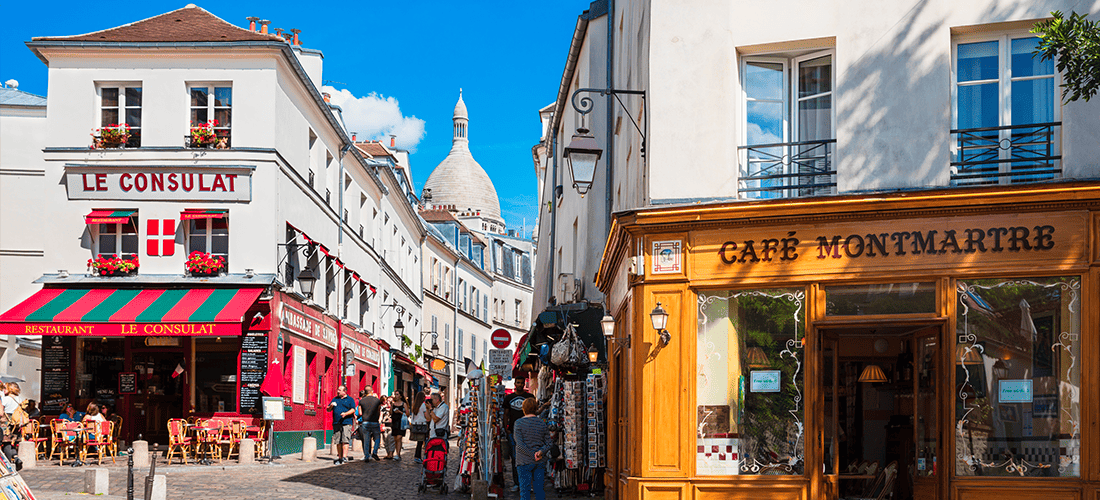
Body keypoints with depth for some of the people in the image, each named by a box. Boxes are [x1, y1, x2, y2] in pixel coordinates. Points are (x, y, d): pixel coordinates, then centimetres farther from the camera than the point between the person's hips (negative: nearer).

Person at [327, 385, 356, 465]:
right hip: (336, 423, 4)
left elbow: (353, 410, -2)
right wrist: (331, 406, -3)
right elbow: (328, 410, 19)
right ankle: (339, 458, 9)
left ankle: (344, 457, -18)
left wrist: (346, 413, -19)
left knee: (345, 440, -14)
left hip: (346, 423, -4)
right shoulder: (335, 399, 20)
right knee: (338, 442, 4)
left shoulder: (350, 400, 8)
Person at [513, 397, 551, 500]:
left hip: (525, 461, -4)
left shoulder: (519, 423, -6)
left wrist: (533, 455, -12)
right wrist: (541, 452, -12)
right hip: (541, 462, 4)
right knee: (539, 489, 7)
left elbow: (520, 444, -13)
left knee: (525, 489, 0)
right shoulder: (542, 423, 5)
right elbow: (548, 443, 3)